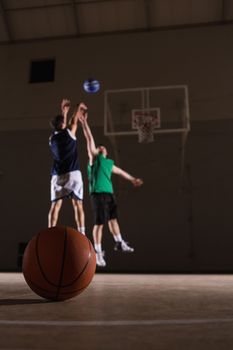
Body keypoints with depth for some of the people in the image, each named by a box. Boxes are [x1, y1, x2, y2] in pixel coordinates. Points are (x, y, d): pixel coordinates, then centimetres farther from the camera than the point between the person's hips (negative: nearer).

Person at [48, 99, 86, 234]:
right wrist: (79, 107, 36)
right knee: (78, 204, -1)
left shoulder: (52, 137, 12)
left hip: (58, 175, 4)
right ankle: (82, 234, -3)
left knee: (55, 205, 1)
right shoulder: (69, 133, 1)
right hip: (73, 173, -3)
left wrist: (64, 111, 41)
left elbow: (61, 127, 31)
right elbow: (74, 121, 20)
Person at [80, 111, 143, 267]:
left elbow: (121, 172, 34)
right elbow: (90, 139, -4)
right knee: (99, 223, -6)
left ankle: (119, 243, 32)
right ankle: (98, 252, 2)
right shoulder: (94, 158, 4)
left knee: (113, 219, 17)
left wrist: (133, 179, 44)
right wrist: (85, 123, -10)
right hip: (98, 194, -7)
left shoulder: (109, 163, 20)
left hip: (109, 194, 7)